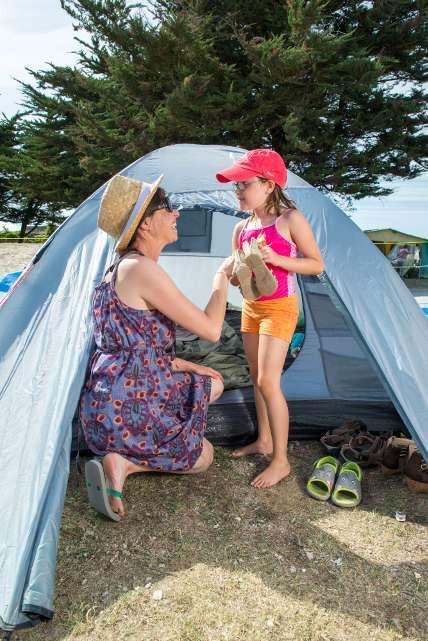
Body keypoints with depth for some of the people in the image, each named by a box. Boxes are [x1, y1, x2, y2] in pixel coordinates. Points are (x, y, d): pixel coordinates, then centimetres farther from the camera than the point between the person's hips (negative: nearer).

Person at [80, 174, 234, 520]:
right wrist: (221, 275, -4)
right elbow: (211, 329, -19)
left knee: (213, 384, 23)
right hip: (125, 410, -9)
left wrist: (187, 367, 12)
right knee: (203, 456, 14)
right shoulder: (143, 270, -21)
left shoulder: (123, 268, 11)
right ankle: (124, 463, -3)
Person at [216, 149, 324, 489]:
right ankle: (264, 440, 29)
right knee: (257, 378, 13)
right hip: (251, 307, 7)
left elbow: (317, 264, -9)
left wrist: (276, 259, -21)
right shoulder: (241, 228, 7)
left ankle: (281, 460, -1)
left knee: (268, 381, -12)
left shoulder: (291, 219, -10)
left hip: (279, 307, -7)